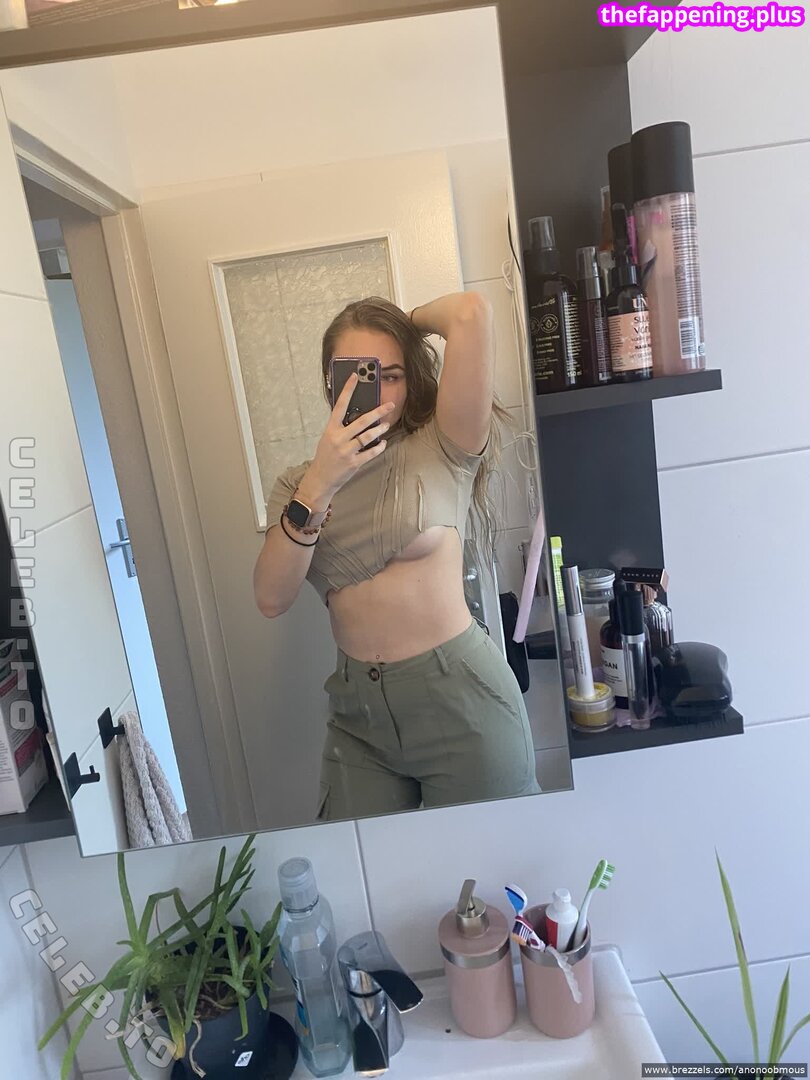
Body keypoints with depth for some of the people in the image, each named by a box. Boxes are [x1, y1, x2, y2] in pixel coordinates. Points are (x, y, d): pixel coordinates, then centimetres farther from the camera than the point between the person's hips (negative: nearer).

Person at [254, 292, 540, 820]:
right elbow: (272, 598, -9)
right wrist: (319, 484, -19)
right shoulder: (299, 483, 6)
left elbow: (472, 311, -21)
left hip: (460, 697, -3)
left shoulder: (441, 452, -7)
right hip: (358, 709, 4)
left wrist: (406, 322, 0)